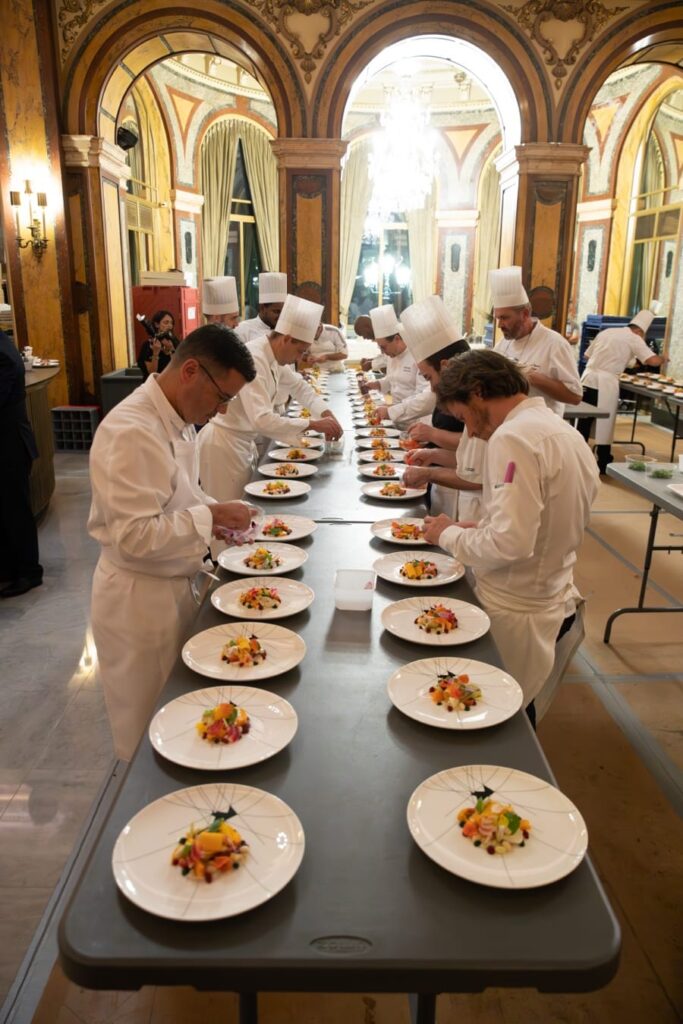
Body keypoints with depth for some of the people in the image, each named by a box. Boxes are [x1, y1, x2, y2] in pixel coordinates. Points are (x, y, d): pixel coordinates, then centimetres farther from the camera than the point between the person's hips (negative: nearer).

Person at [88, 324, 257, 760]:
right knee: (150, 734, 12)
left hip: (172, 586, 9)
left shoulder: (176, 418, 4)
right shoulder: (132, 431, -27)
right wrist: (209, 517, -22)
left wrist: (213, 513, 0)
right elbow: (134, 536, -29)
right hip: (138, 598, -9)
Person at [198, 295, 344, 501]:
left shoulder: (272, 356, 4)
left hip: (243, 443, 9)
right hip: (224, 445, -9)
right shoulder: (252, 360, -25)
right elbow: (262, 420, -33)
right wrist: (312, 424, -26)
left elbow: (298, 385, 20)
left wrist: (326, 413, 5)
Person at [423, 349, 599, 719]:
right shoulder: (561, 430, 8)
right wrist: (480, 528, 10)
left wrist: (449, 535, -11)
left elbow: (511, 543, -29)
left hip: (514, 612, -9)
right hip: (554, 601, 9)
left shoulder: (514, 438, -22)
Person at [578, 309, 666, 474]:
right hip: (606, 383, -5)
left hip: (588, 378, 5)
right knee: (604, 424, 4)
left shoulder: (606, 331, 17)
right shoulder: (634, 339, 1)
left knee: (584, 421, 12)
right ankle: (603, 464, 10)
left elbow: (587, 355, 20)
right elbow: (652, 360, -7)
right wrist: (662, 359, 14)